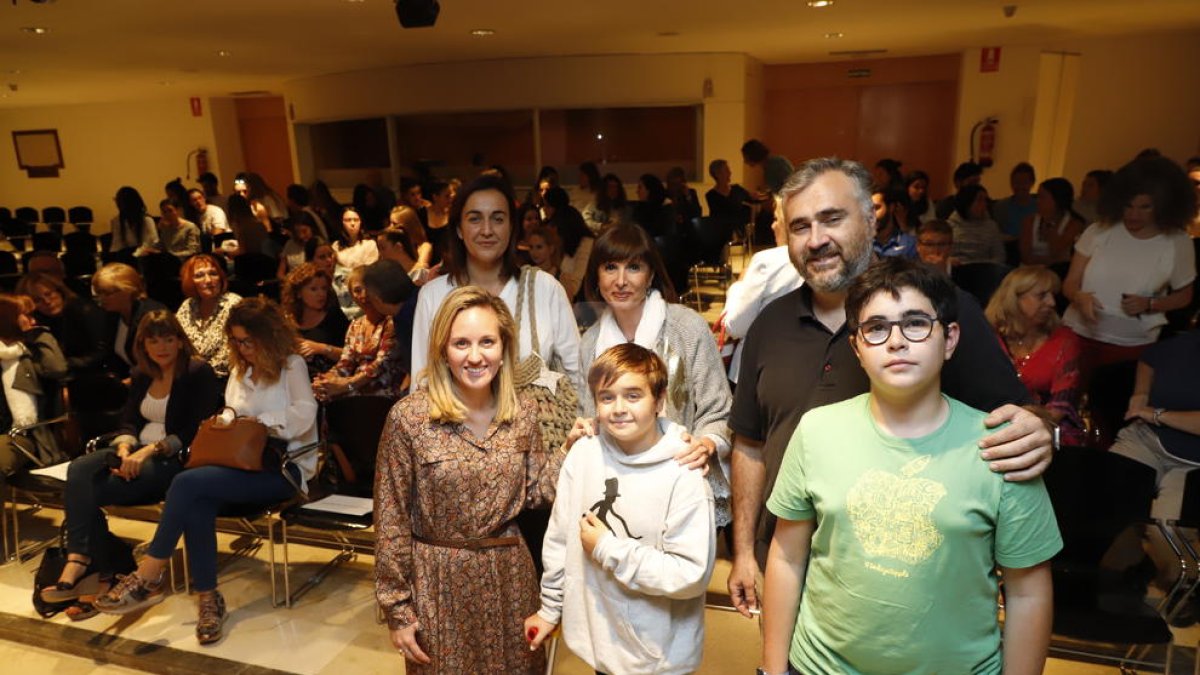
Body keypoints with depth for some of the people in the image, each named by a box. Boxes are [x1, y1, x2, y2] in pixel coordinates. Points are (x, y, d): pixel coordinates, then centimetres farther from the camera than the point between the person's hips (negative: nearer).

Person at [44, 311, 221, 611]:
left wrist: (150, 450, -23)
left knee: (90, 492, -23)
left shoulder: (198, 373, -6)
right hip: (137, 451, 7)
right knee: (78, 470, -22)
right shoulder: (142, 375, 16)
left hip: (174, 459, -7)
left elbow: (194, 432, -13)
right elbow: (128, 422, 11)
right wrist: (124, 450, -11)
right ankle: (79, 563, -24)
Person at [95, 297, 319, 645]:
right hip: (245, 464, 6)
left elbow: (303, 416, -15)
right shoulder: (239, 371, 21)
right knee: (197, 502, -29)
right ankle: (208, 597, -20)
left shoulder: (292, 365, 0)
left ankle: (147, 579, -15)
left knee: (188, 483, -26)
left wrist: (257, 421, -9)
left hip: (284, 467, -6)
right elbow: (230, 420, 19)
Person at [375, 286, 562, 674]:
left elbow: (533, 493, 2)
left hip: (510, 574, 4)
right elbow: (391, 521, -11)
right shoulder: (408, 418, -16)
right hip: (439, 582, -3)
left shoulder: (523, 414, -5)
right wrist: (397, 610, -7)